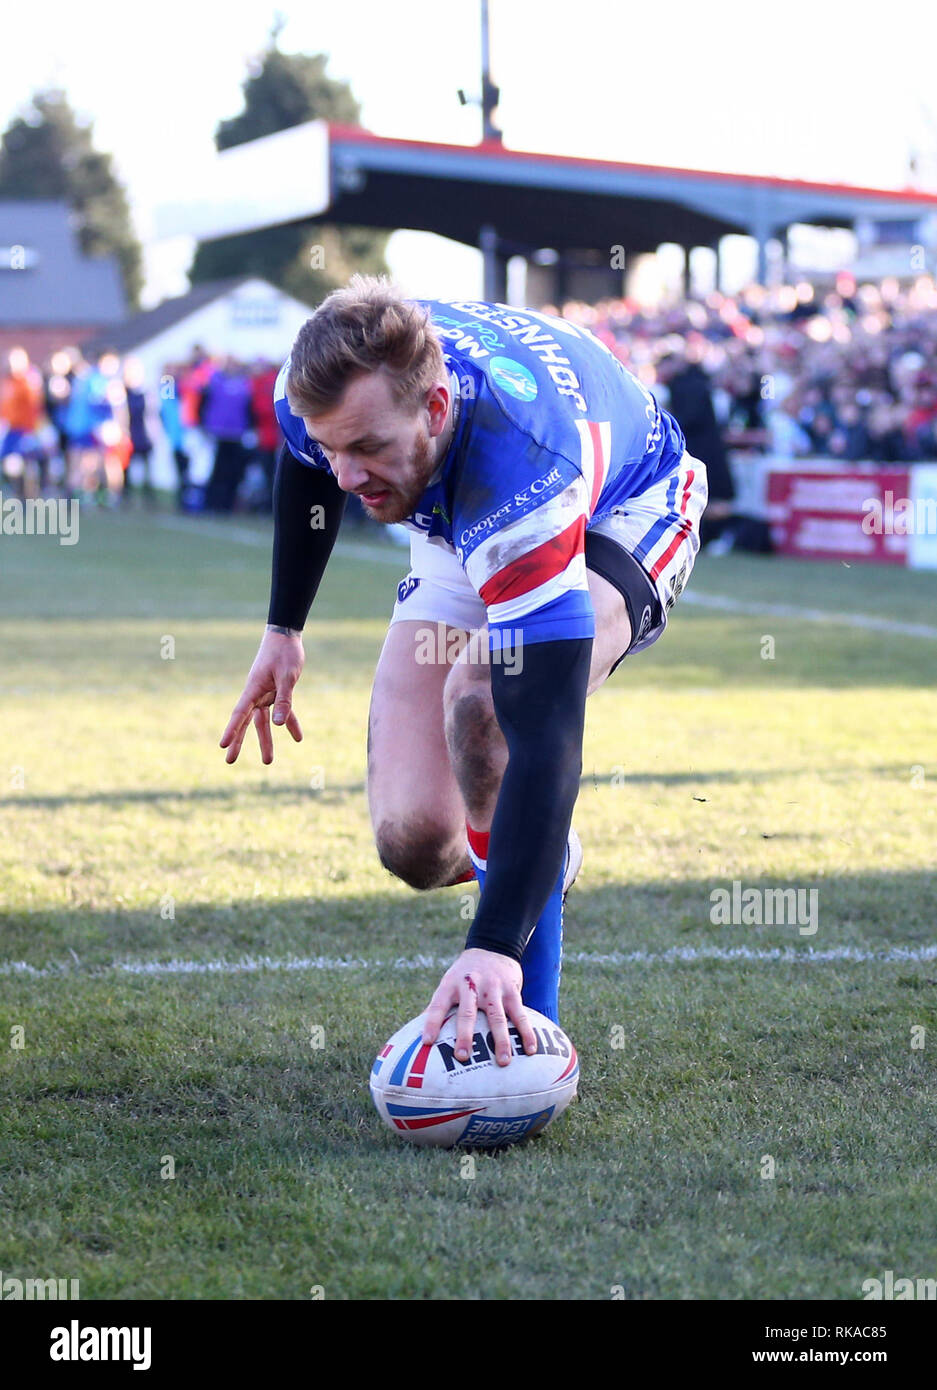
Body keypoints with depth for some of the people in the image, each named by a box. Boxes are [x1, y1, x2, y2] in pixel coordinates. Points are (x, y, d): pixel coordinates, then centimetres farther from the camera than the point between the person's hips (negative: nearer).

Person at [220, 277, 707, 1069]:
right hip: (463, 533, 6)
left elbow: (548, 737, -51)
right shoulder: (317, 393, -29)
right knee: (413, 840, -11)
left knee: (484, 697, -38)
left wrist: (496, 944, -57)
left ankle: (524, 1025, -23)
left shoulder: (525, 480, -46)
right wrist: (284, 629, 10)